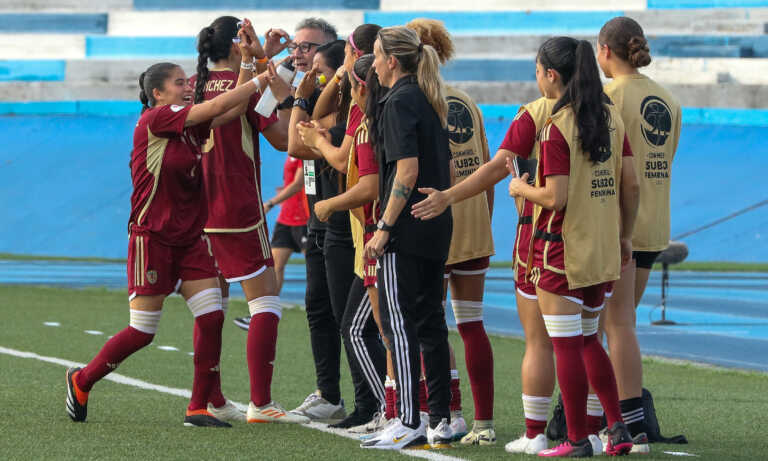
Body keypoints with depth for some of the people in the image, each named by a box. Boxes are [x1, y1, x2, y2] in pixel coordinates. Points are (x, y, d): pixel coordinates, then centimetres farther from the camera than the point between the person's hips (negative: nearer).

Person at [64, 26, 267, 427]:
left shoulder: (192, 127, 9)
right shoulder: (155, 120, -13)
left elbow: (232, 110, 2)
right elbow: (218, 106, -20)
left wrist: (247, 62, -6)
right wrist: (262, 79, -15)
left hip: (190, 238, 7)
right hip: (152, 237, -7)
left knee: (211, 317, -6)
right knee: (142, 332, -3)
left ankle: (198, 407, 1)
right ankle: (81, 381, 19)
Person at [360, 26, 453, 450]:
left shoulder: (399, 102, -12)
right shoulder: (428, 101, 14)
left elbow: (407, 171, -19)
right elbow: (446, 168, 18)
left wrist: (384, 228, -17)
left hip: (407, 229, -9)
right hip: (437, 226, 9)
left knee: (400, 323, -6)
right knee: (430, 320, 11)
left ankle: (409, 423, -8)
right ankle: (441, 420, 12)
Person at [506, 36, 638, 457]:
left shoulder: (557, 127, -16)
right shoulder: (611, 118, 6)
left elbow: (556, 197, -20)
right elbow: (630, 184, 7)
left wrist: (521, 189, -1)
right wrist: (625, 235, 17)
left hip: (562, 249, -7)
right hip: (602, 249, 7)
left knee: (566, 346, 1)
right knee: (587, 339, 19)